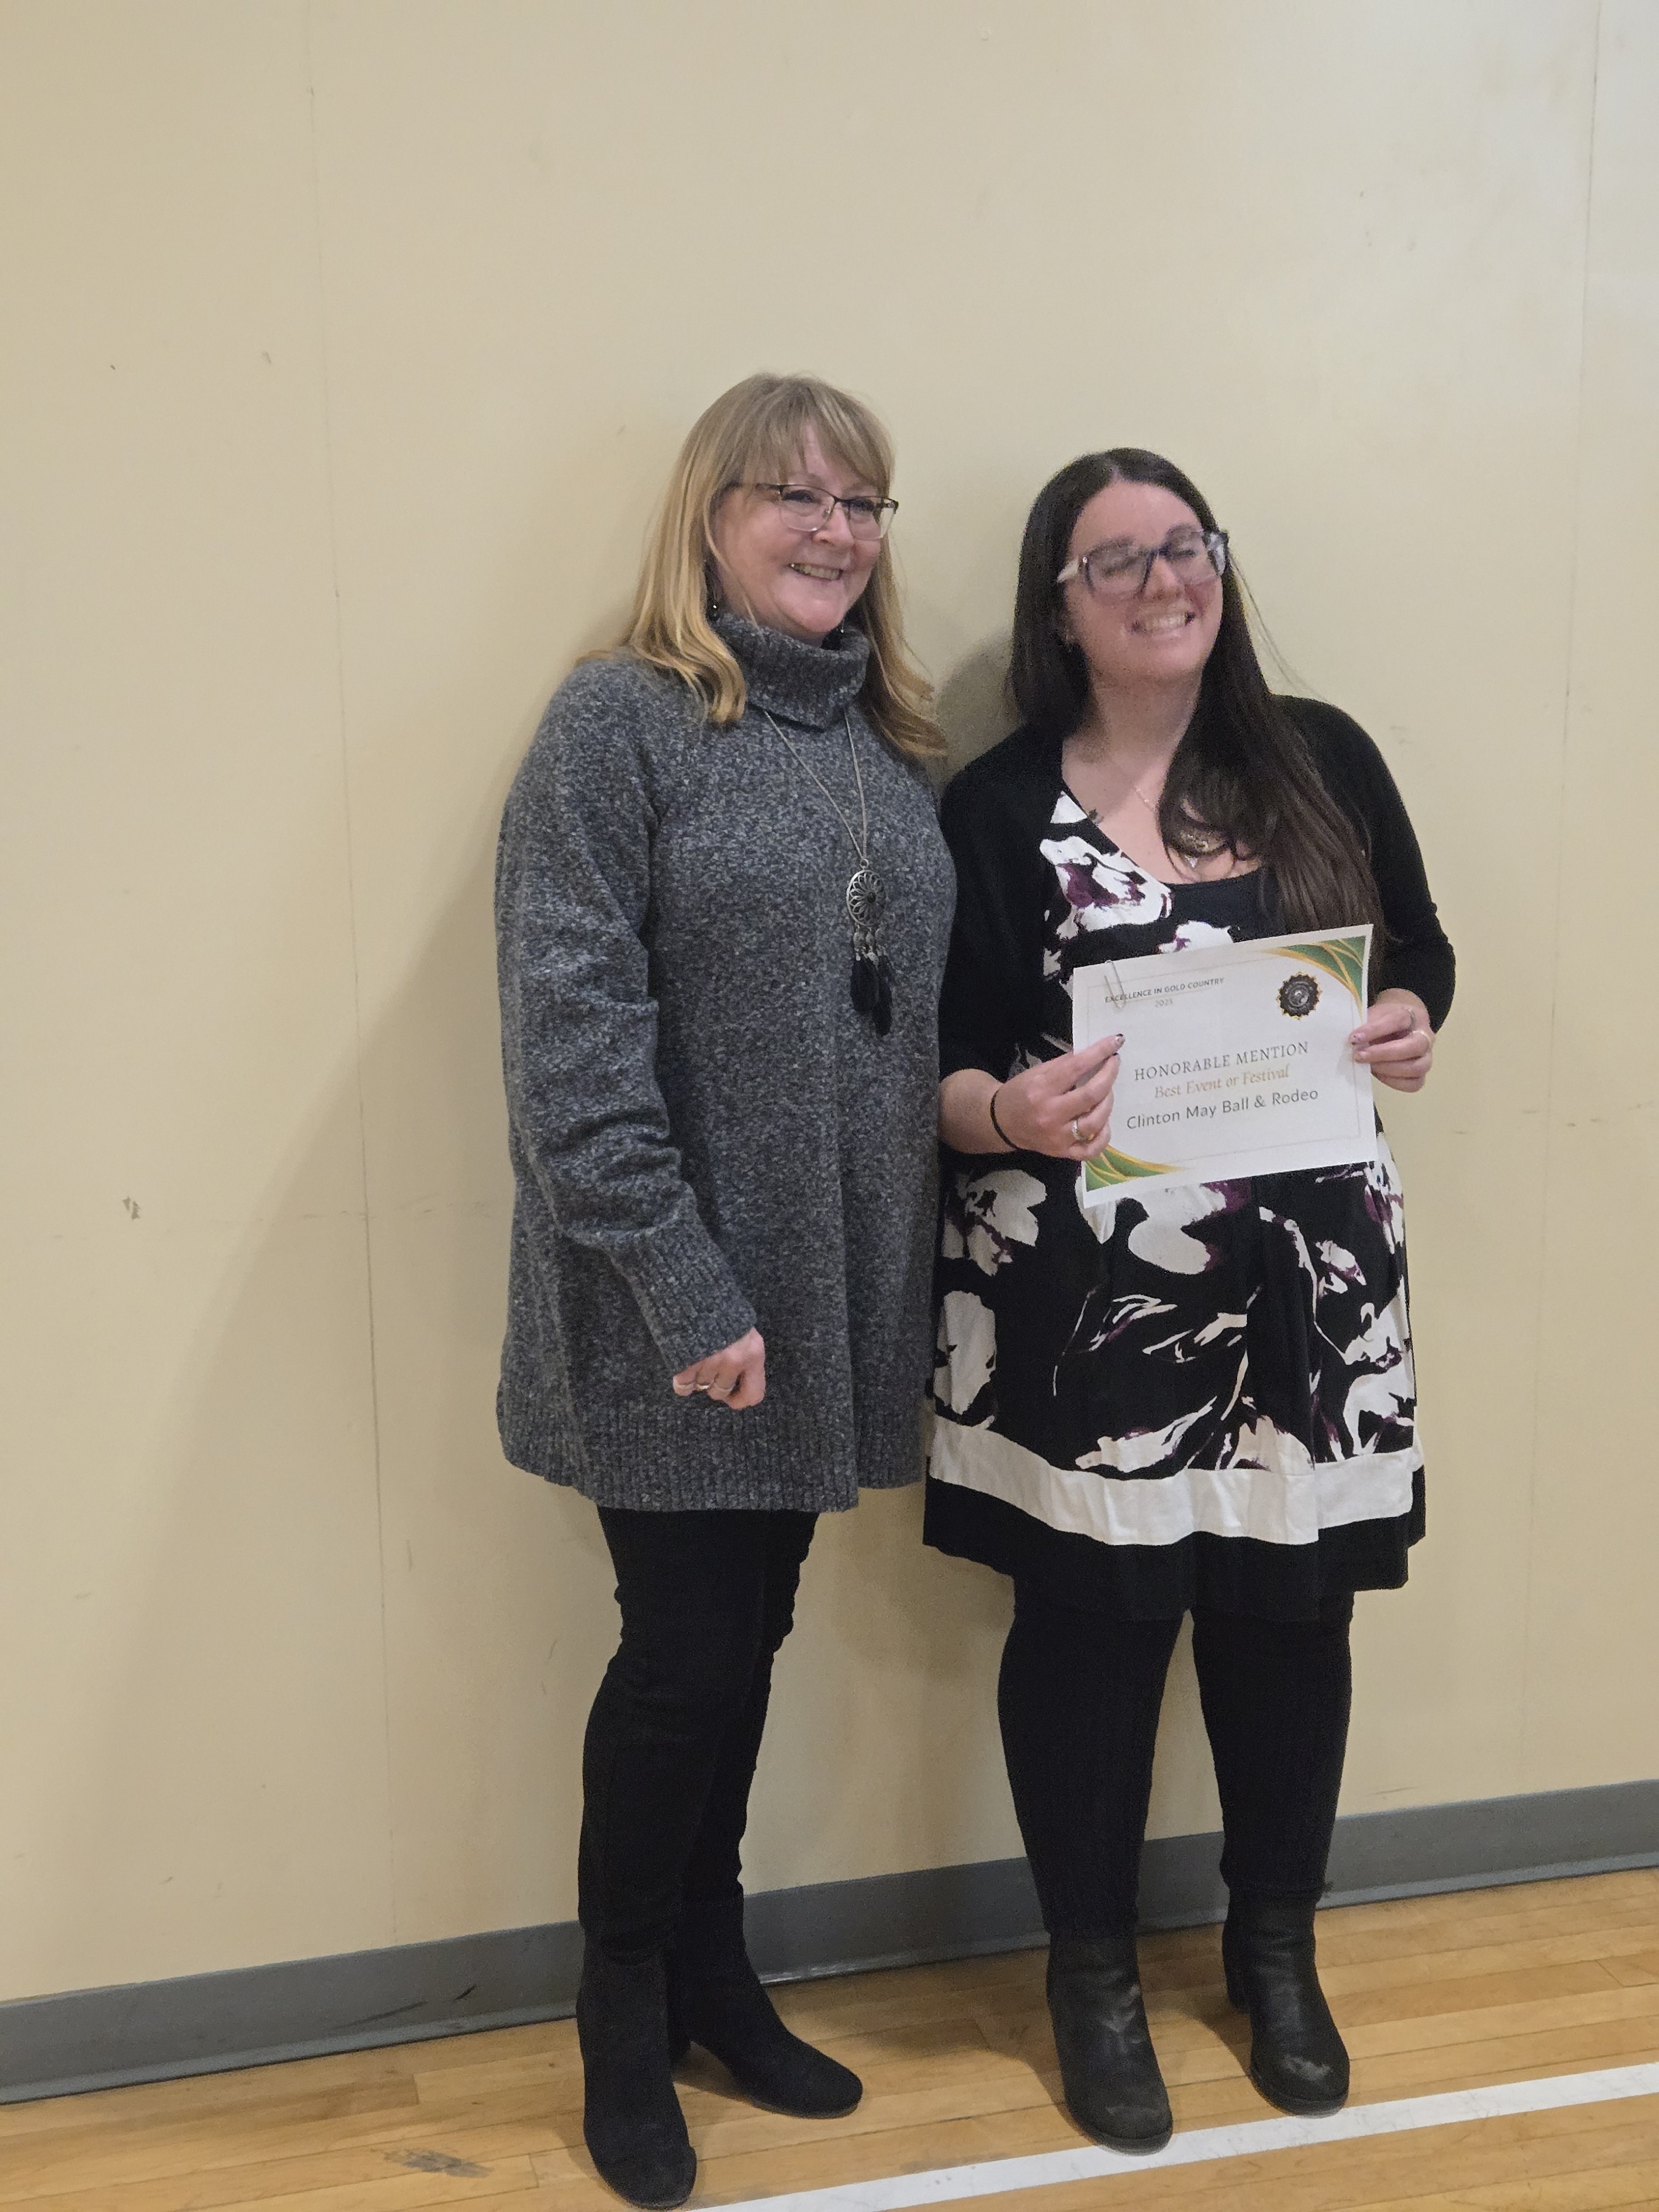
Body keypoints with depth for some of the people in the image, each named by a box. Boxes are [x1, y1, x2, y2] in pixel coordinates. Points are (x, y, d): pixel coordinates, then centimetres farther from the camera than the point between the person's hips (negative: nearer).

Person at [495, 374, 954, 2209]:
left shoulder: (889, 748, 11)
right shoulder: (618, 723, -9)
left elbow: (914, 1019, 12)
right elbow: (570, 1039, -16)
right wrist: (684, 1292, -19)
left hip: (830, 1301, 6)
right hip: (673, 1321, -5)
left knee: (748, 1641, 16)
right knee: (686, 1653, 4)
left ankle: (713, 1972, 35)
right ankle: (624, 2013, 27)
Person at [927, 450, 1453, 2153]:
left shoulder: (1322, 758, 5)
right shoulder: (994, 810, -3)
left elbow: (1418, 947, 14)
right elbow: (934, 1067, -3)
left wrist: (1412, 1022, -8)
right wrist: (1007, 1109, -25)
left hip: (1304, 1270, 3)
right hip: (1080, 1289, -2)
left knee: (1286, 1611, 12)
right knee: (1089, 1623, 6)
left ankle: (1276, 1949, 36)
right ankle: (1093, 1972, 29)